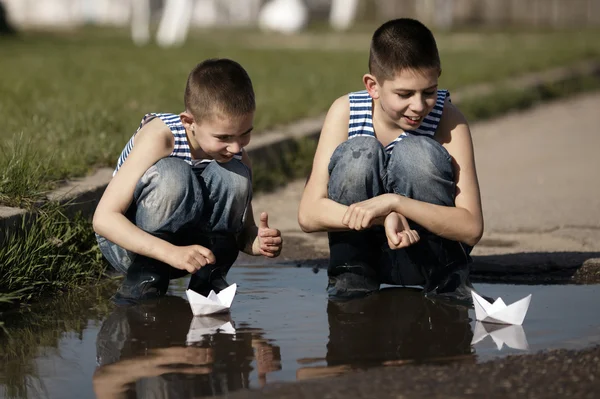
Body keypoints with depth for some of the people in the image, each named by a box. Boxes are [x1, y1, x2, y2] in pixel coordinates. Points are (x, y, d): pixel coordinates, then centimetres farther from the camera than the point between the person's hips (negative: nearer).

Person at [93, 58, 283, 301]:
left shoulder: (236, 155, -11)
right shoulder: (160, 137, -26)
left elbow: (244, 233, 1)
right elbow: (103, 218, -31)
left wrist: (259, 242, -24)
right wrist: (172, 252, -43)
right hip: (129, 243, -4)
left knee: (233, 176, -22)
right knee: (172, 175, -33)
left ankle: (208, 279, -10)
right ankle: (142, 280, -20)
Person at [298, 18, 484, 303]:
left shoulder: (447, 119, -16)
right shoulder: (346, 111, -13)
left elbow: (472, 228, -23)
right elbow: (308, 214, -19)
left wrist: (394, 202, -36)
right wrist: (384, 216, -35)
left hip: (429, 255, -1)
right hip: (362, 251, 1)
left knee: (416, 153, -26)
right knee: (358, 152, -25)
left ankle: (445, 281, -12)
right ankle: (351, 280, -10)